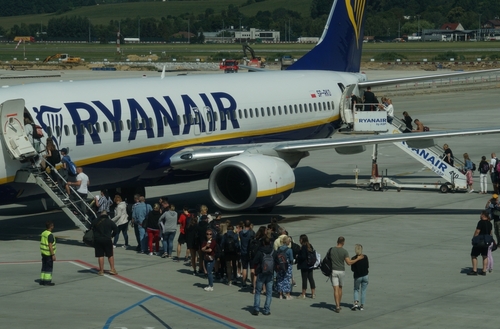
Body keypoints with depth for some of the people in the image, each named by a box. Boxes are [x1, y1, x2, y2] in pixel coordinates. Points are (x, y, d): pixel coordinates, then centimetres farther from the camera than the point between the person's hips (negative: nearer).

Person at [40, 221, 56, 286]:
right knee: (49, 268, -1)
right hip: (49, 254, -9)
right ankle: (47, 281, 1)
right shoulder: (50, 235, -19)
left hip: (43, 253, 9)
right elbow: (50, 246, -22)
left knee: (44, 267, 14)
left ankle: (42, 280, 16)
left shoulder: (43, 233, 8)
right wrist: (53, 255, -19)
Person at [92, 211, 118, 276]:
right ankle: (112, 269, 8)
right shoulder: (110, 222, 2)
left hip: (97, 240, 1)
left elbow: (91, 229, 10)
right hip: (107, 240, -1)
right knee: (110, 255, 10)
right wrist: (111, 236, 15)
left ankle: (101, 270, 4)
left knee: (100, 256, 3)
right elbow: (116, 230, 2)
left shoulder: (95, 221, 6)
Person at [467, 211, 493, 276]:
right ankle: (484, 271, 13)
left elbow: (477, 232, -16)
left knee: (473, 256, 2)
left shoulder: (481, 222, -16)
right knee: (485, 256, 13)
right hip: (486, 242, 7)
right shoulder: (489, 223, 6)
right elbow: (490, 233, 14)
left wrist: (473, 239, -5)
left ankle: (474, 270, -2)